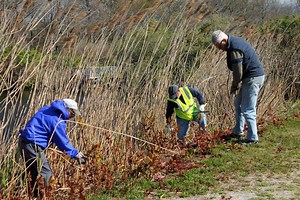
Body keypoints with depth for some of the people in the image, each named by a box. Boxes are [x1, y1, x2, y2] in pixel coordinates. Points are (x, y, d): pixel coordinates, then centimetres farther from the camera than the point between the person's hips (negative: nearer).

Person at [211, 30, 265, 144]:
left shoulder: (234, 49, -21)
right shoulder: (235, 42, 11)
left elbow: (238, 72, -17)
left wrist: (234, 86, -2)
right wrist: (236, 85, 11)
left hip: (253, 78, -11)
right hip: (251, 77, 11)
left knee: (247, 110, -6)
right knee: (238, 103, 20)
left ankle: (252, 138, 2)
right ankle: (238, 132, 29)